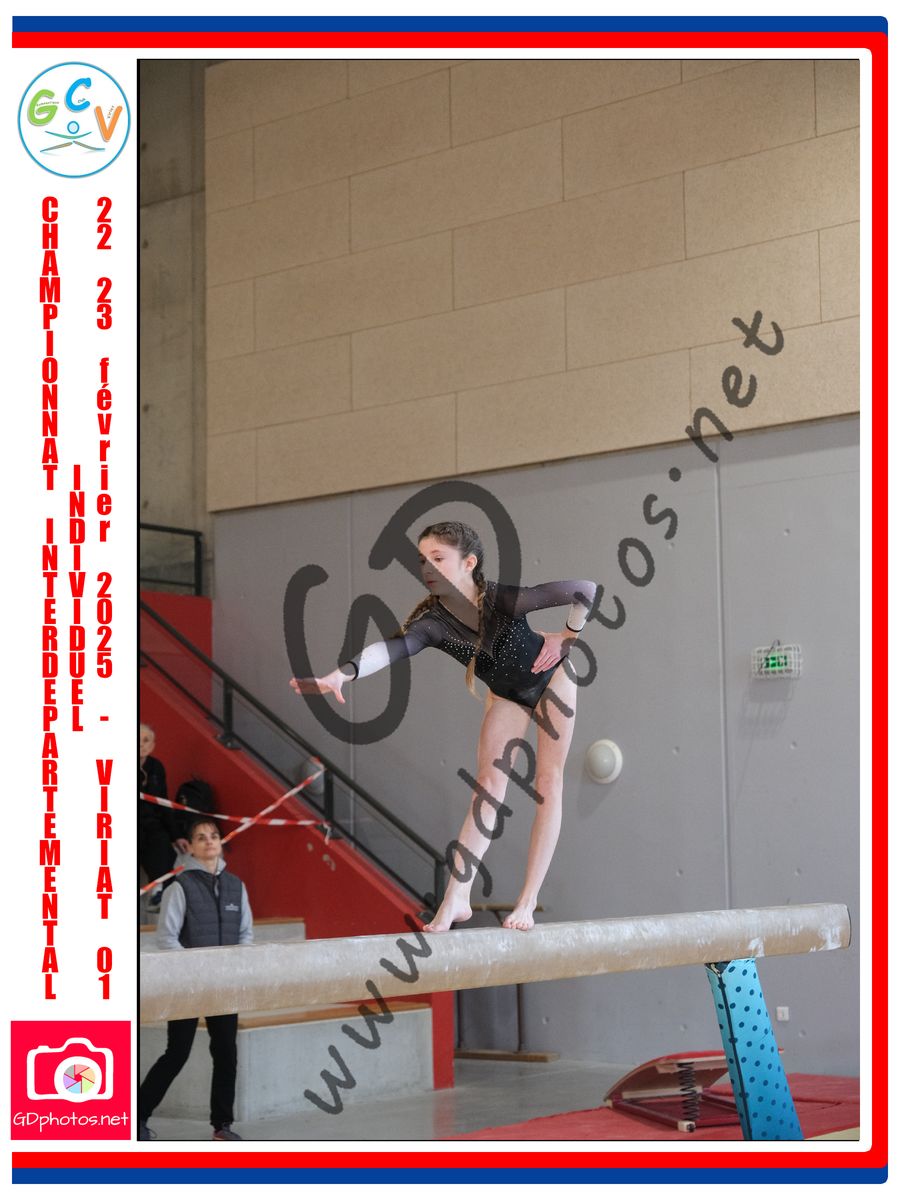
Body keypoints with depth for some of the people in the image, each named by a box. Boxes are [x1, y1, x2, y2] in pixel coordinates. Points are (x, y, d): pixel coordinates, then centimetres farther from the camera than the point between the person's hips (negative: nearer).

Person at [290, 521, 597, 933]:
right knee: (488, 784, -4)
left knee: (547, 783, -3)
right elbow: (392, 646, -47)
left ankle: (528, 901, -2)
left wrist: (567, 636, -26)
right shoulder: (433, 622, -27)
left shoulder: (500, 599, -38)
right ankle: (456, 898, -10)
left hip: (550, 675, -4)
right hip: (506, 693, 4)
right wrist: (339, 675, -65)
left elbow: (586, 589, -40)